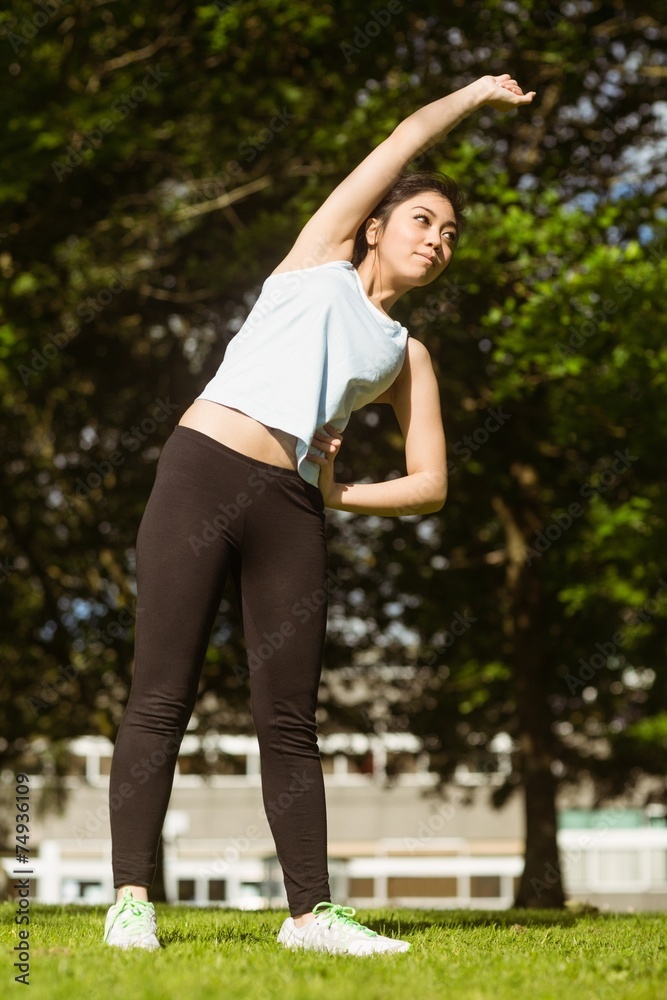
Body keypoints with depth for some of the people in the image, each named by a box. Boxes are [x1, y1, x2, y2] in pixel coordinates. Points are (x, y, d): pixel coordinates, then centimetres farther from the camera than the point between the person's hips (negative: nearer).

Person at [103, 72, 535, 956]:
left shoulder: (407, 357, 21)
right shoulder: (319, 257, 15)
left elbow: (431, 485, 14)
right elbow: (408, 137, 18)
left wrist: (337, 494, 4)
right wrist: (476, 95, 32)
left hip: (292, 511, 4)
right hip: (201, 474, -4)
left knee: (290, 720, 1)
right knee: (162, 699, -8)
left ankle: (311, 910, 4)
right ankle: (131, 899, -9)